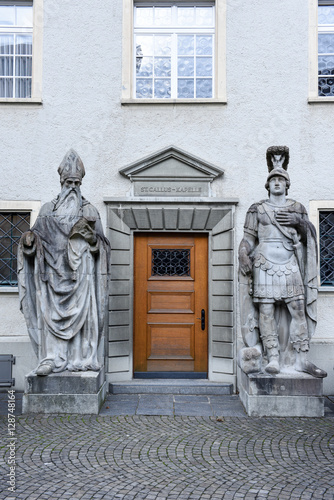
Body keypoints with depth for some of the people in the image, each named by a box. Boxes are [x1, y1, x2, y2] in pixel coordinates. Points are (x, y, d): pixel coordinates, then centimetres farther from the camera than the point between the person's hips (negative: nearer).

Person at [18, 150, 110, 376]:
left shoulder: (90, 210, 14)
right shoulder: (48, 209, 18)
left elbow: (101, 244, 7)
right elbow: (38, 236, 12)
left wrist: (91, 236, -13)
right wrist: (29, 239, -9)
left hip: (80, 270, -1)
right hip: (54, 267, 1)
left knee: (82, 311, -6)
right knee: (51, 311, -6)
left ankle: (81, 358, -2)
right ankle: (51, 359, -5)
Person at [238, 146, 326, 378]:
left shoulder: (297, 208, 17)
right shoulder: (257, 209, 12)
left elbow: (310, 234, 13)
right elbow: (249, 236, 8)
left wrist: (300, 222, -6)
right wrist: (243, 253, -10)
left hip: (290, 265, 2)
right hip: (265, 264, -1)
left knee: (298, 309, -4)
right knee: (266, 310, -6)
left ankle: (301, 359, 2)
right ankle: (273, 359, -1)